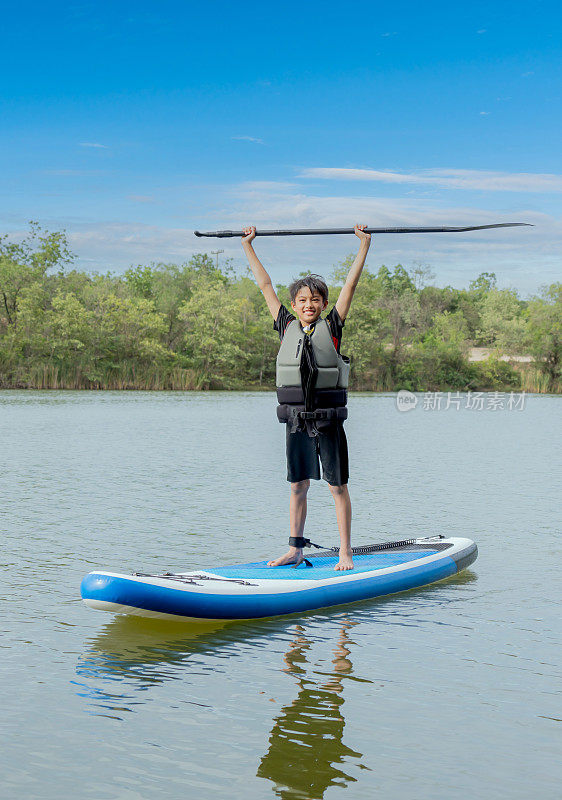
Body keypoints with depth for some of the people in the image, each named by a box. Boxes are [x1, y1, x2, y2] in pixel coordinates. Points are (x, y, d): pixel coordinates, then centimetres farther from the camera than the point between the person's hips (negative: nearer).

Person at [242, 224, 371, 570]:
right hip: (297, 420, 3)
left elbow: (351, 285, -3)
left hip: (329, 420, -3)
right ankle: (295, 550, 18)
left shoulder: (331, 327, -1)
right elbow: (265, 285, 10)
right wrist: (248, 246, 14)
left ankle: (346, 552, 6)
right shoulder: (287, 327, 5)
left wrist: (364, 245, -5)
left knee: (337, 486, 2)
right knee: (298, 486, 10)